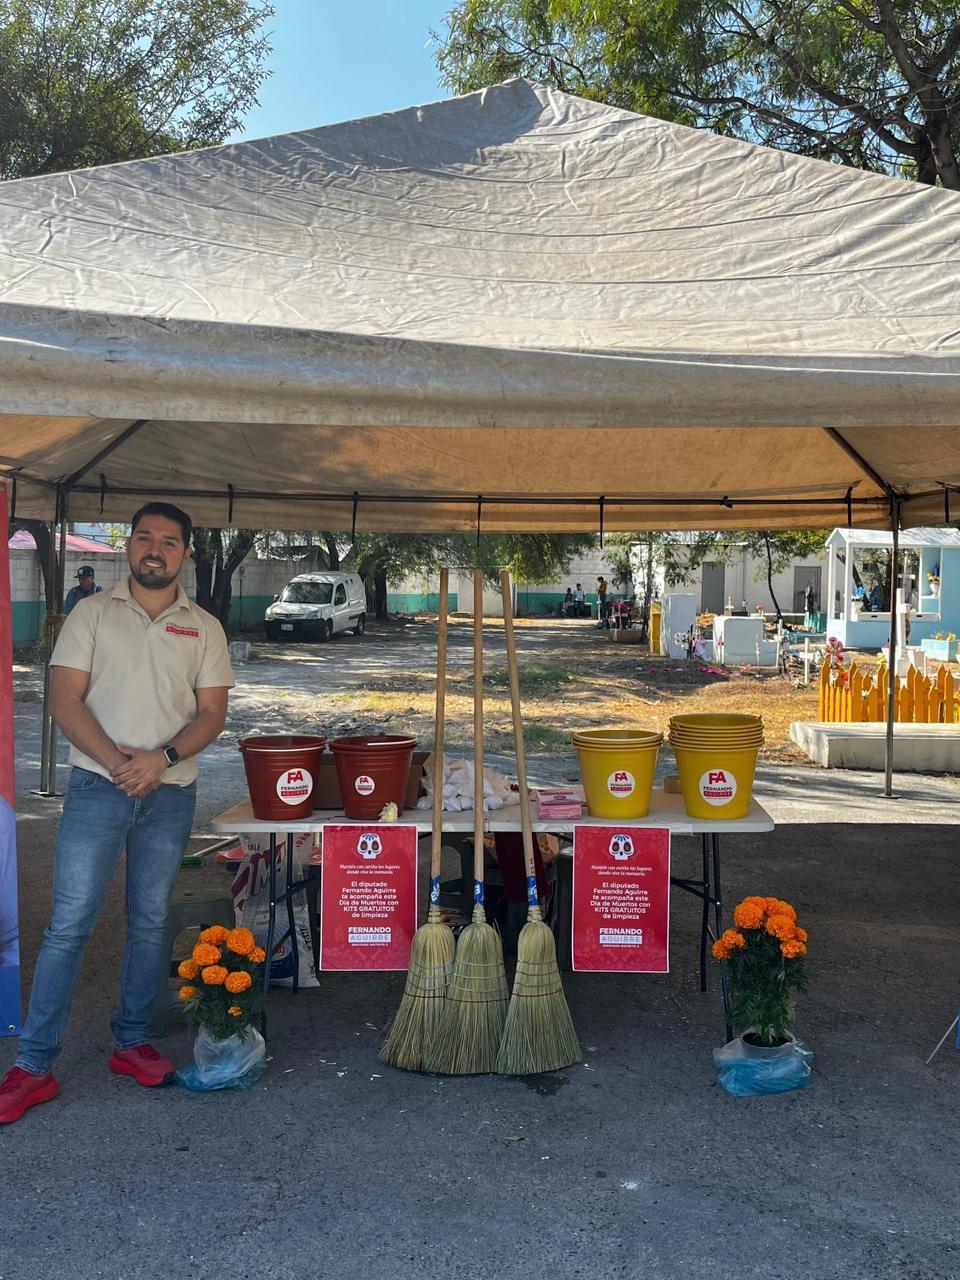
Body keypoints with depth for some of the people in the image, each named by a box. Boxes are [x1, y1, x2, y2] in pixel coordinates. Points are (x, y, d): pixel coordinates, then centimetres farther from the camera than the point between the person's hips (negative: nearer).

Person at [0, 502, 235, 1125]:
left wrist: (163, 756, -14)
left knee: (150, 923, 11)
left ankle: (133, 1042, 25)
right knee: (69, 925, -3)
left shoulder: (204, 628, 8)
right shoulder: (93, 614, 4)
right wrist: (113, 759, -15)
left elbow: (212, 712, 3)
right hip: (97, 787, -2)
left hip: (170, 793, 2)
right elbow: (65, 698, -3)